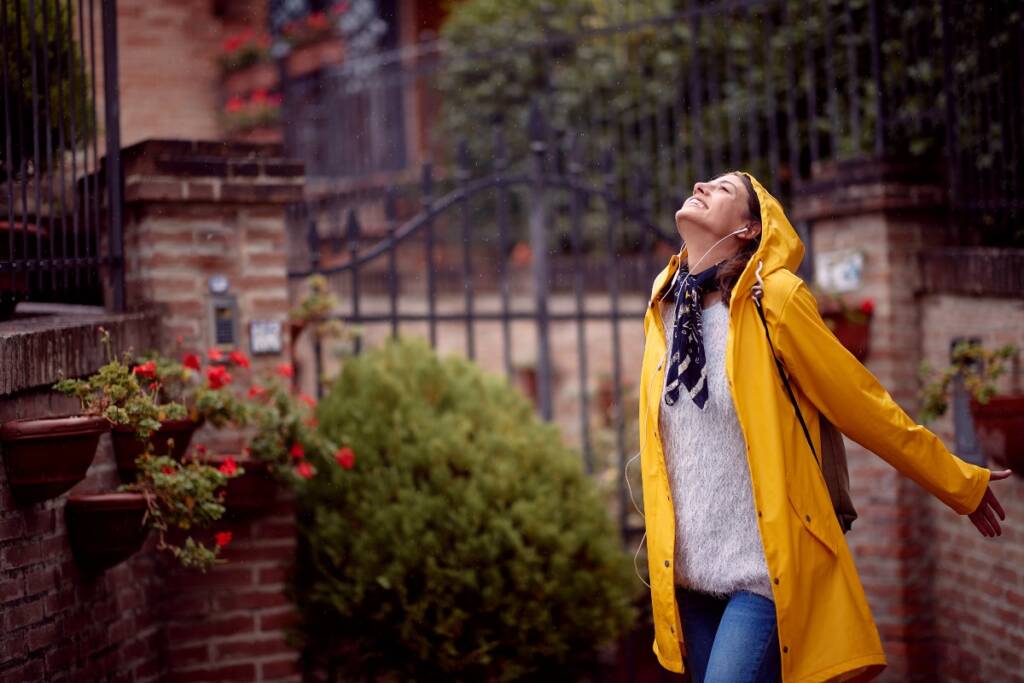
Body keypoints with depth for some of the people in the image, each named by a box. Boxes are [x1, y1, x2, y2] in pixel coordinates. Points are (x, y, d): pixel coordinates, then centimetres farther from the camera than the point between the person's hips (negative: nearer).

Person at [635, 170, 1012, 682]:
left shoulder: (774, 299, -10)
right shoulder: (665, 307, 7)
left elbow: (862, 405, -3)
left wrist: (960, 483, 3)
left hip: (767, 569, -6)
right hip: (690, 570, 6)